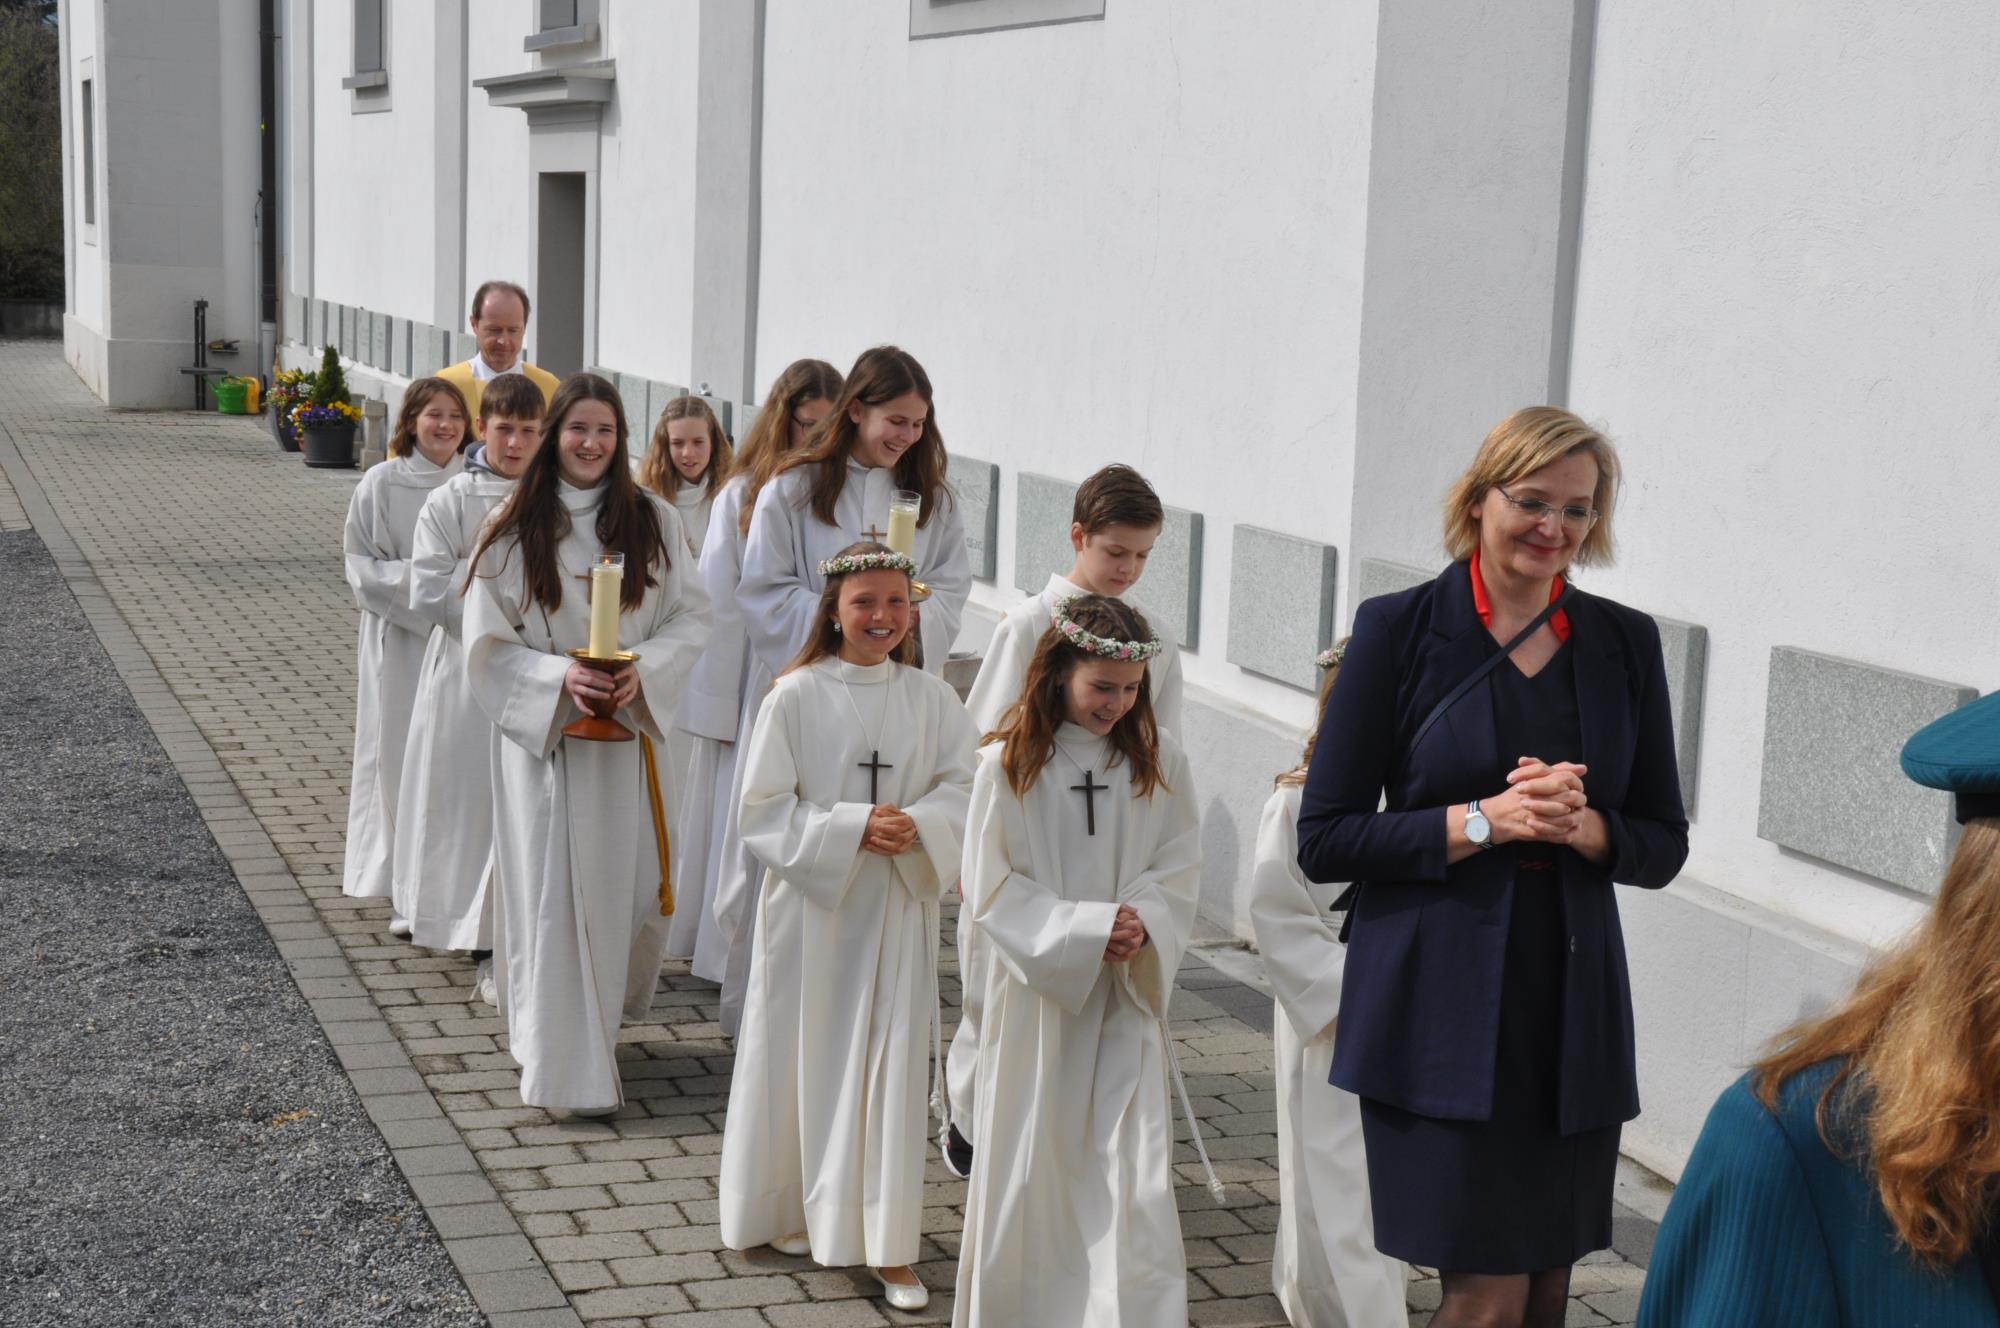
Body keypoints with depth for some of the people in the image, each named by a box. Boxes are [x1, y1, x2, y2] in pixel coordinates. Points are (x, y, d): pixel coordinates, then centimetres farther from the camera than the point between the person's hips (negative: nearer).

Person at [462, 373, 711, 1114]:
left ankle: (602, 1012, 36)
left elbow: (693, 616, 3)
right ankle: (567, 1071, 8)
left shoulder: (654, 522, 2)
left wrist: (643, 669, -15)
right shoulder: (513, 531, -3)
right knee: (555, 895, -1)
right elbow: (487, 645, -3)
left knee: (633, 886, 7)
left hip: (629, 732, 2)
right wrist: (560, 677, -18)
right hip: (541, 733, -2)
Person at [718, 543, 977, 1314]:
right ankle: (792, 1212, 31)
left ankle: (890, 1247, 9)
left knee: (892, 1068, 2)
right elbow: (764, 809, -9)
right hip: (809, 901, -1)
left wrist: (917, 825, -18)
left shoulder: (931, 699, 0)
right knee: (804, 1061, 9)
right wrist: (853, 828, -18)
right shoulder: (795, 696, -8)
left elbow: (963, 788, 1)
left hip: (898, 906, 2)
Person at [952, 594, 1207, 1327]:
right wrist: (1087, 929, -16)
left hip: (1125, 998, 1)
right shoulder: (1008, 764, -6)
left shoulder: (1159, 760, 0)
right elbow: (990, 889, -7)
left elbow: (1179, 872, 3)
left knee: (1134, 1171, -6)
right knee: (1029, 1162, 9)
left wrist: (1141, 925, -17)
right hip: (1035, 991, -1)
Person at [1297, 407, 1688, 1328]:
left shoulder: (1624, 643, 7)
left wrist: (1581, 825, -10)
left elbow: (1663, 845, 11)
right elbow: (1325, 840, -4)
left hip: (1573, 1014, 4)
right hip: (1444, 1010, -4)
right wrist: (1482, 821, -14)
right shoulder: (1400, 630, -3)